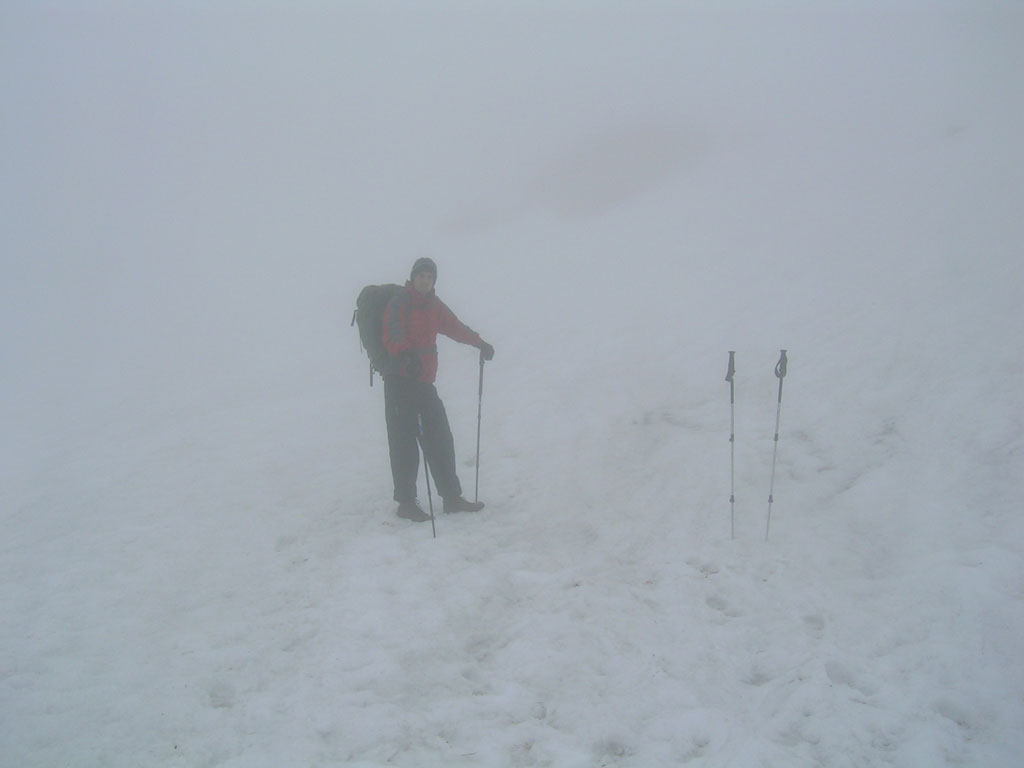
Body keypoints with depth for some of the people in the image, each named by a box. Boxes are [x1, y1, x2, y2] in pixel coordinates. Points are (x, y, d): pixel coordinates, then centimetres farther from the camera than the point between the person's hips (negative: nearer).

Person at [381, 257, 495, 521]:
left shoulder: (434, 306, 14)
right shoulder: (399, 303, -8)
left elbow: (456, 328, 30)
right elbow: (392, 336, -25)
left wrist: (480, 343, 39)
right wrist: (405, 355, -45)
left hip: (424, 381, 7)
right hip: (400, 380, -7)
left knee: (440, 438, 9)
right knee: (404, 440, -5)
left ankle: (452, 497, 17)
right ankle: (406, 502, 3)